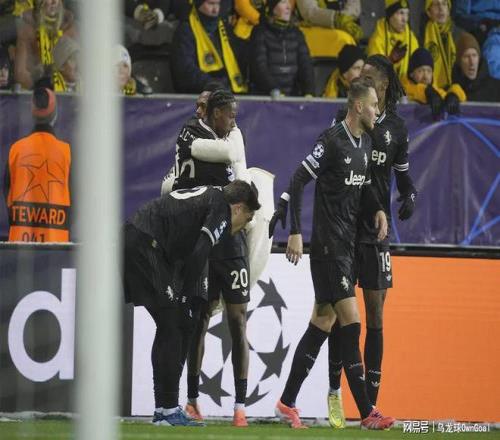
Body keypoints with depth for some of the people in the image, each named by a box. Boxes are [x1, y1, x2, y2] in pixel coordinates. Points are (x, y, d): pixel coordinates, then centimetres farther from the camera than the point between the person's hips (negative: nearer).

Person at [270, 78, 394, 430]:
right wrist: (295, 233, -20)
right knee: (351, 323, -11)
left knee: (322, 323, 10)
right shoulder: (331, 141, -15)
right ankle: (366, 413, -10)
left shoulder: (365, 143, 12)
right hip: (328, 244, -9)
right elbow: (297, 183, -16)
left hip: (348, 243, 9)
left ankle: (288, 403, 17)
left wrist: (377, 209, 6)